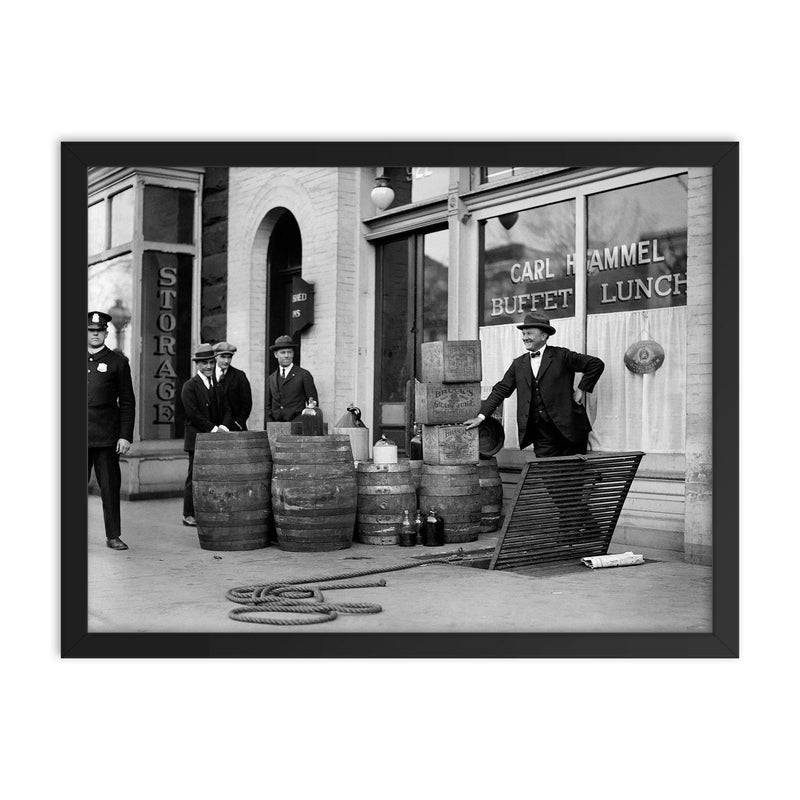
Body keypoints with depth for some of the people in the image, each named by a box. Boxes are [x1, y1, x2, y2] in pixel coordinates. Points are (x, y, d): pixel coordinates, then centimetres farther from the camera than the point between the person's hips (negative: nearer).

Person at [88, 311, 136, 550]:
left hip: (106, 437, -2)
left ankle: (113, 536, 7)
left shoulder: (118, 362, 5)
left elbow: (127, 403, 2)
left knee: (110, 486, 0)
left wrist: (126, 436, -6)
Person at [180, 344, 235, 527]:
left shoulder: (218, 385, 17)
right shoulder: (190, 386, -3)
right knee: (195, 476, -2)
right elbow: (193, 414, -12)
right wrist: (213, 429, -14)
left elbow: (226, 410, 13)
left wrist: (223, 427, -6)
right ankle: (189, 515, 5)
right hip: (197, 439, -5)